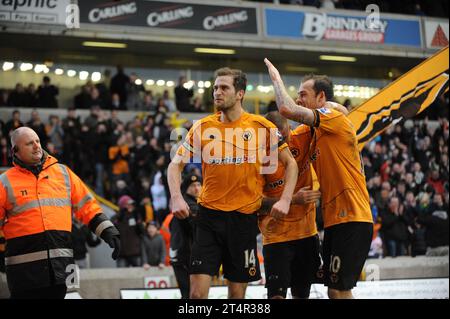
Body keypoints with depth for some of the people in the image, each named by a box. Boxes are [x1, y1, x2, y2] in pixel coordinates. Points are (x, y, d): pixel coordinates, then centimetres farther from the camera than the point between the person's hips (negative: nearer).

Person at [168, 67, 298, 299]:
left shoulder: (262, 127, -2)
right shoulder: (202, 127, 2)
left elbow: (290, 163, 4)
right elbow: (176, 165, 6)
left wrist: (285, 200, -8)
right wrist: (176, 198, -11)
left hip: (244, 217, 0)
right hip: (209, 216, 1)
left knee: (237, 292, 7)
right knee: (197, 292, -7)